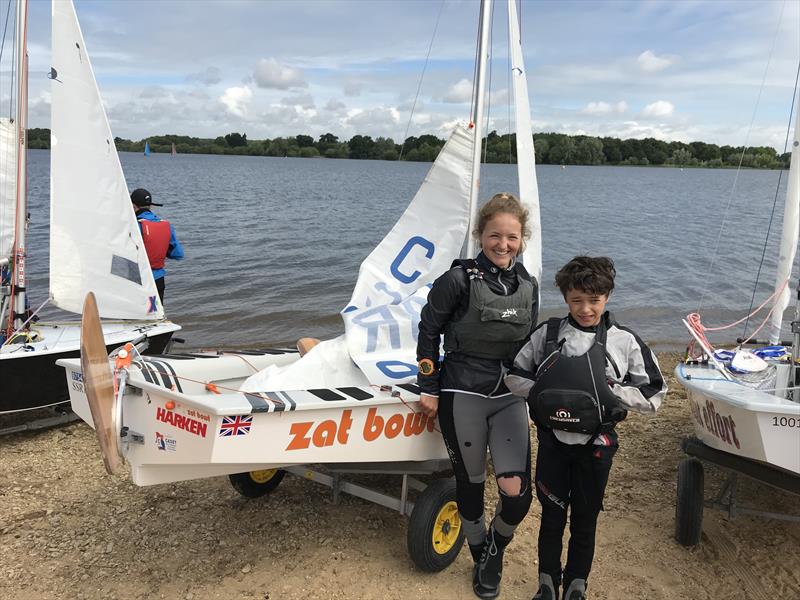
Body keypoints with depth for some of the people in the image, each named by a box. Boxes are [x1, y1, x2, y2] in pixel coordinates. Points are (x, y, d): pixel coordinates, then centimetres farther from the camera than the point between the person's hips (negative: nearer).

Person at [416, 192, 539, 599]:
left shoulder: (528, 286, 4)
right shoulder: (458, 280, -11)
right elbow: (428, 331, -3)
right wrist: (429, 388, -2)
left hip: (510, 398, 3)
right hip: (462, 396, -3)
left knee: (517, 493, -7)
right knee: (470, 484, 11)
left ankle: (496, 551, 26)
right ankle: (480, 558, 37)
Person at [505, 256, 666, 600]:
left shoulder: (624, 342, -7)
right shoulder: (547, 334, -4)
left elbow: (654, 396, -4)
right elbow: (515, 376, 4)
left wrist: (610, 391, -17)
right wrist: (541, 392, -14)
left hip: (595, 447, 0)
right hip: (552, 443, 1)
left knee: (585, 521, 14)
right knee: (552, 517, 14)